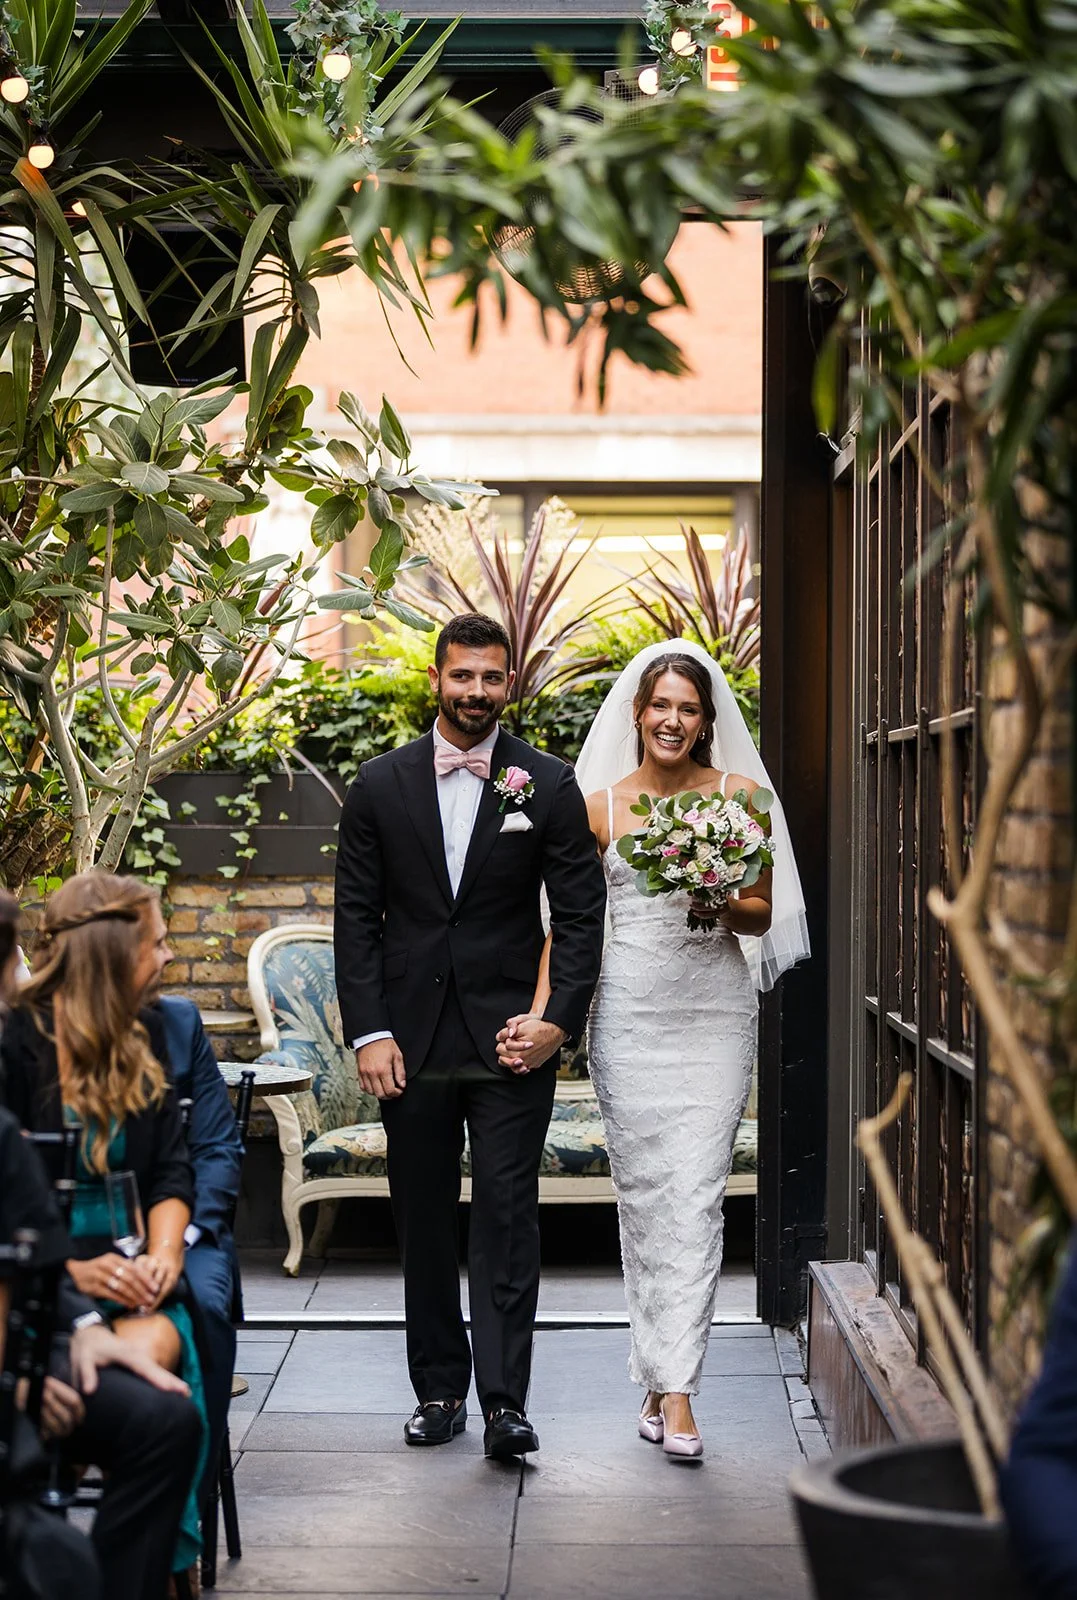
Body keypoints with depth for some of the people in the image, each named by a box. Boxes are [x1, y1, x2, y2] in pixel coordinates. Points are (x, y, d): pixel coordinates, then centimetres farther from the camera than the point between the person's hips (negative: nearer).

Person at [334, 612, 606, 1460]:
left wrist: (562, 1018, -10)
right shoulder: (380, 785, 4)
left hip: (511, 1040, -2)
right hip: (411, 1043, 2)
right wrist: (368, 1031, -4)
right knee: (424, 1223, 10)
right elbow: (357, 915, 4)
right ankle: (439, 1389, 22)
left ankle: (505, 1404, -3)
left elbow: (581, 914, 1)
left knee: (508, 1221, -5)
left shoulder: (549, 786, 1)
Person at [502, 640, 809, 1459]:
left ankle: (675, 1386, -5)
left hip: (715, 1008, -1)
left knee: (697, 1192, -7)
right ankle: (662, 1369, 15)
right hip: (629, 1011, 1)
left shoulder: (741, 797, 4)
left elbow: (762, 914, 7)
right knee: (642, 1191, 3)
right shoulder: (600, 805, 6)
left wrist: (717, 902, -14)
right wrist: (540, 1011, -7)